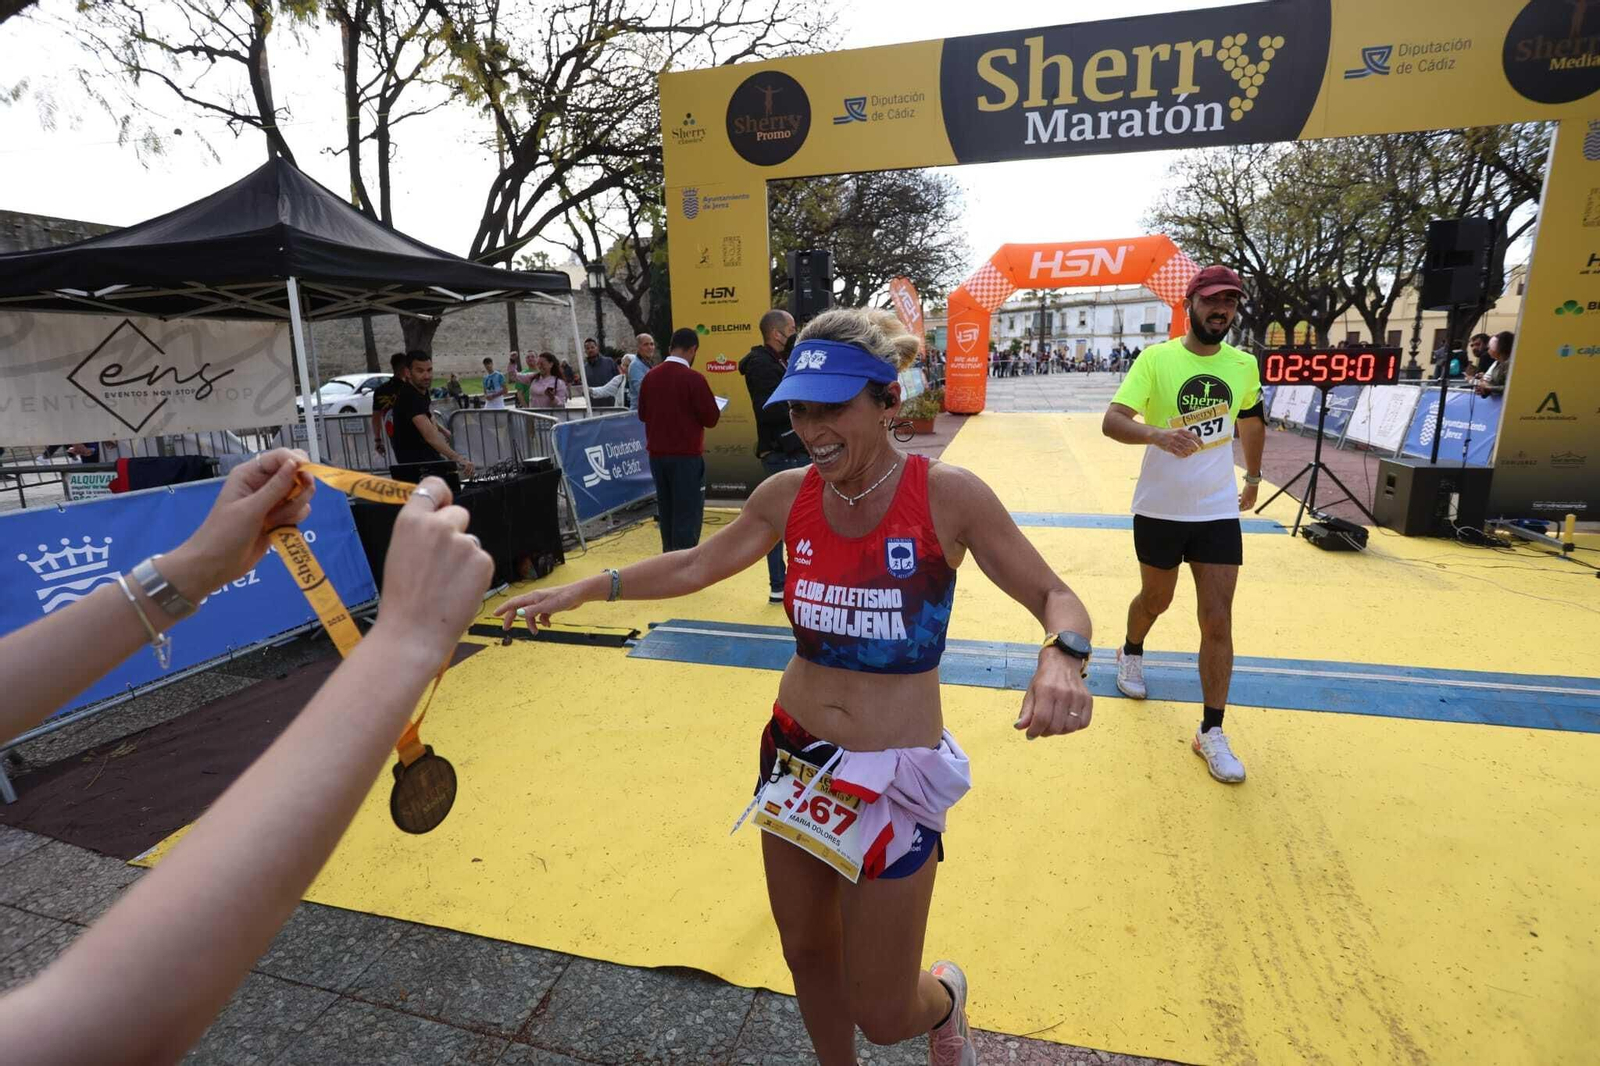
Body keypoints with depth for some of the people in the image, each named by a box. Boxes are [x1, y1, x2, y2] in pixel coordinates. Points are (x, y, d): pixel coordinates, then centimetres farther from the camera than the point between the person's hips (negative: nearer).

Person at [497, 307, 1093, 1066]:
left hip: (895, 775, -3)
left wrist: (1060, 657, -32)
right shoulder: (789, 495, -5)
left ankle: (943, 1000, 46)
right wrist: (585, 589, 3)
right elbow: (696, 565, 8)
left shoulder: (947, 496, -16)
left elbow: (1054, 597, -10)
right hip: (794, 757, 4)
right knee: (806, 953, 22)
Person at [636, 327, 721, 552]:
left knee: (666, 512, 17)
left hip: (657, 454, 6)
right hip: (687, 456, -6)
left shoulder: (650, 377, 1)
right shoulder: (693, 378, -14)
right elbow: (711, 418, -11)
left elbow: (643, 414, 11)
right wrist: (717, 411, 10)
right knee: (688, 514, 0)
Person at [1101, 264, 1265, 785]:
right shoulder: (1156, 359, -10)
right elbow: (1112, 420, -22)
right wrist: (1159, 435, -40)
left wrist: (1253, 475, 27)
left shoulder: (1244, 364, 2)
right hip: (1159, 509, -2)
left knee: (1218, 621, -2)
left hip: (1219, 511, 3)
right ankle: (1131, 652, 51)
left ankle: (1211, 732, 10)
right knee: (1156, 600, 17)